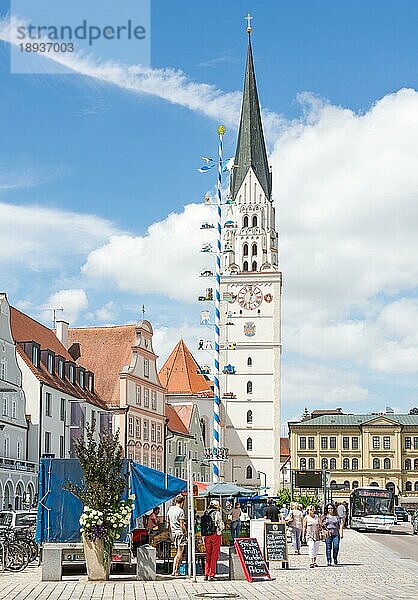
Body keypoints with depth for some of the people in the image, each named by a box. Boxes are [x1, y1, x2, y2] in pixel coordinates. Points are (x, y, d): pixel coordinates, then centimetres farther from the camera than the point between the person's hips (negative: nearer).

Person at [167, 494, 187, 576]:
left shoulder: (170, 509, 9)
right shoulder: (180, 511, -13)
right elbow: (182, 525, -16)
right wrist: (186, 533, -7)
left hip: (173, 532, 8)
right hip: (180, 532, -8)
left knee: (178, 552, 15)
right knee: (180, 553, -2)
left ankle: (174, 570, 9)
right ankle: (176, 571, -3)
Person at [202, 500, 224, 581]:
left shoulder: (205, 513, 10)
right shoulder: (217, 513, -7)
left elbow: (202, 525, 10)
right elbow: (220, 525, -8)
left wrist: (203, 535, 13)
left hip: (206, 536, 5)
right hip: (215, 535, -5)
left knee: (208, 555, 14)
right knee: (214, 555, 0)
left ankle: (206, 574, 12)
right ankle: (211, 575, -3)